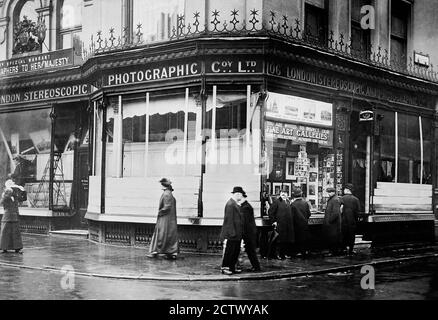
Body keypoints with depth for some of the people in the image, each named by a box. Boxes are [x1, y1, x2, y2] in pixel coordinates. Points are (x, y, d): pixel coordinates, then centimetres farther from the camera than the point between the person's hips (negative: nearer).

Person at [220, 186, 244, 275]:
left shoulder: (236, 204, 14)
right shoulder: (230, 204, -16)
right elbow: (229, 219, -20)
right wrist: (232, 233, -21)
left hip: (237, 234, 10)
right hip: (231, 234, -10)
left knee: (236, 251, 12)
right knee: (228, 251, -2)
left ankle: (232, 268, 19)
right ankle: (224, 268, 7)